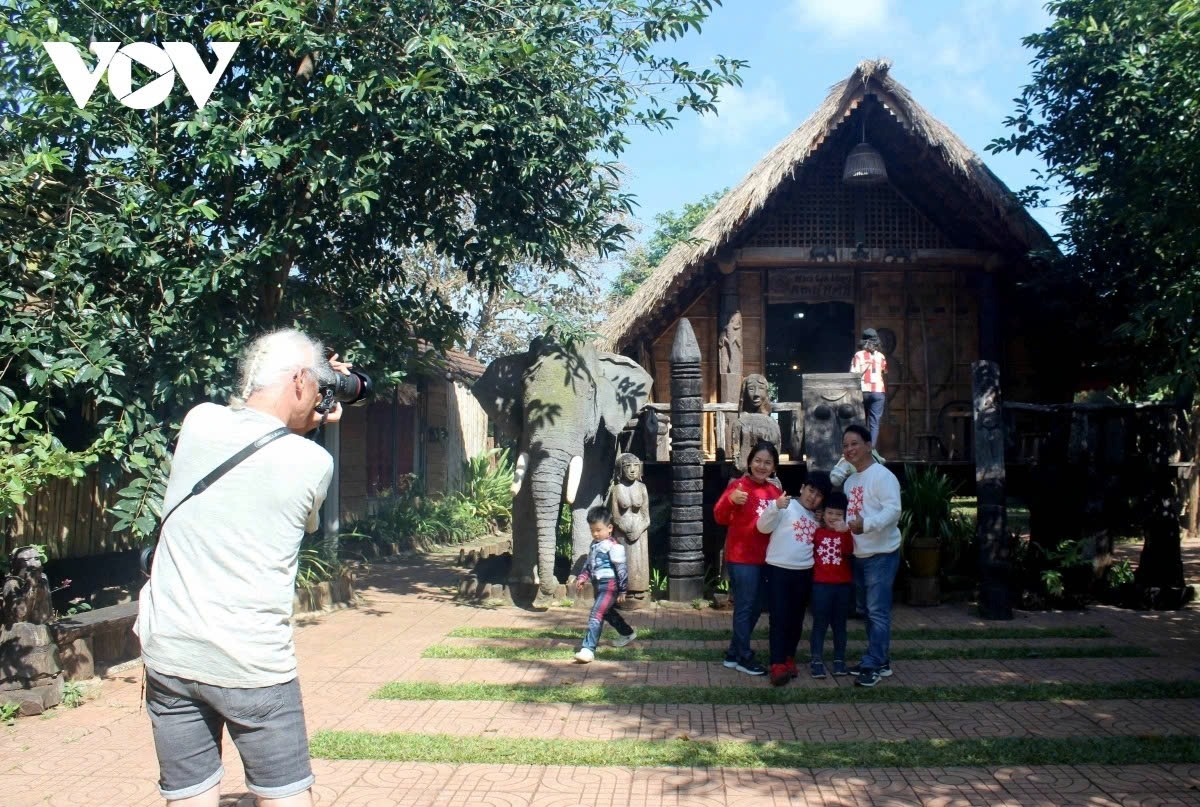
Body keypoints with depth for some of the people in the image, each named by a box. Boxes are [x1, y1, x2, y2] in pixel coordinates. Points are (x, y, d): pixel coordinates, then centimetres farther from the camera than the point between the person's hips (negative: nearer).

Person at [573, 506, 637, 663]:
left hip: (609, 586, -10)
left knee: (596, 614, -17)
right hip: (599, 585, 10)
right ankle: (627, 633, 48)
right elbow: (588, 564, 23)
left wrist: (623, 590, -14)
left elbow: (621, 569, -16)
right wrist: (581, 578, 12)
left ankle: (588, 648, -21)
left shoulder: (613, 546, -17)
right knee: (607, 612, 26)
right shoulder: (594, 544, 11)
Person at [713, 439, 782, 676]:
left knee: (755, 608, 15)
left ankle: (733, 654, 27)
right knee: (745, 608, -2)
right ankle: (744, 658, 11)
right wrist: (731, 500, -40)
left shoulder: (774, 489, 8)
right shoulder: (739, 485, -12)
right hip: (742, 558, -8)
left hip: (765, 558, 8)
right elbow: (720, 518, -21)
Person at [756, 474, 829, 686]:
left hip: (804, 572, 6)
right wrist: (775, 507, -31)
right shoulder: (786, 506, -4)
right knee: (779, 617, -9)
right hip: (779, 569, -6)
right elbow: (763, 527, -15)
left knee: (796, 618, 12)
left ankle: (788, 658, 24)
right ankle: (777, 665, -10)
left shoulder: (817, 518, 16)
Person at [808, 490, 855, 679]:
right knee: (819, 624, 1)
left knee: (839, 624, 10)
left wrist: (845, 532, -31)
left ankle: (839, 660, 18)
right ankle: (816, 660, 5)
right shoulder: (817, 532, 3)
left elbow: (849, 551, -18)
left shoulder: (846, 532, 3)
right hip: (821, 585, -1)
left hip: (843, 585, 1)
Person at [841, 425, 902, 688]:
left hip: (882, 554, -9)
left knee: (877, 611, -8)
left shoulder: (882, 475, -13)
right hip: (859, 554, 9)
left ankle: (873, 665, -6)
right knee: (870, 610, 14)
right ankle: (879, 661, 22)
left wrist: (866, 524, -36)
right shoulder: (849, 481, 15)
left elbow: (893, 510, -24)